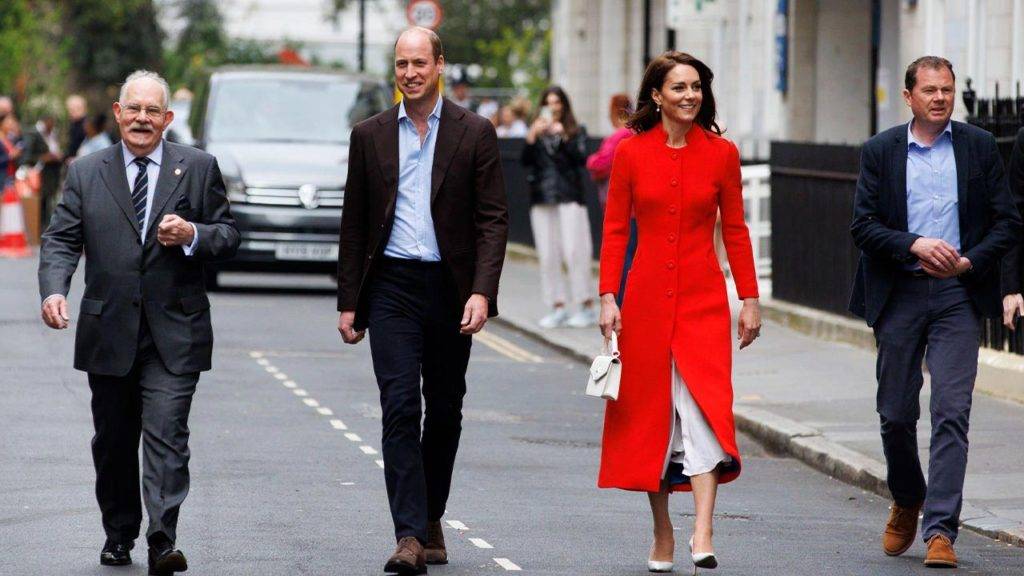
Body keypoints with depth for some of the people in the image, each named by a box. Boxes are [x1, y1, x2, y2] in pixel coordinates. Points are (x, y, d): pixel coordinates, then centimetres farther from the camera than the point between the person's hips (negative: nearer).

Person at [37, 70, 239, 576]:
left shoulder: (198, 168, 6)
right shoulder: (86, 173, 8)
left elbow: (228, 235, 7)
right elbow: (61, 239, 2)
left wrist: (193, 235, -14)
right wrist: (54, 290, -16)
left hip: (174, 334, -2)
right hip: (109, 333, 2)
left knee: (166, 437, -12)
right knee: (113, 442, 11)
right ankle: (119, 534, 27)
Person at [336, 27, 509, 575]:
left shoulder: (474, 134, 1)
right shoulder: (370, 135, 7)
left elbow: (493, 219, -2)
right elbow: (354, 224, 11)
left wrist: (482, 292, -14)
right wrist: (348, 302, 6)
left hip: (450, 288, 0)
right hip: (391, 287, 0)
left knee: (444, 410, 10)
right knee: (400, 407, -12)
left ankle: (430, 520, 26)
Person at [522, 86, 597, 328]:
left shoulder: (576, 131, 6)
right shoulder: (537, 132, 12)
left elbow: (580, 159, -8)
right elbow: (526, 161, 0)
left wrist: (563, 137, -18)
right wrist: (532, 136, -14)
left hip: (569, 197, -3)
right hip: (542, 198, 3)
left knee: (574, 251, -8)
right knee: (547, 255, 1)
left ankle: (586, 306, -3)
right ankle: (557, 307, 6)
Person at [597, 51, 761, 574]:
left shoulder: (721, 153, 3)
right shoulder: (631, 153, 2)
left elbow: (735, 231, 7)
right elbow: (615, 231, 4)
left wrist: (750, 299, 4)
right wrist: (608, 297, -4)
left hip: (704, 300, -1)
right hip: (647, 297, 1)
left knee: (705, 405, -15)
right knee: (649, 412, 5)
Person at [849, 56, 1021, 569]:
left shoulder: (980, 147, 7)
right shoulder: (879, 152, 7)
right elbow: (863, 225, 0)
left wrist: (970, 262, -10)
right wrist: (915, 245, -15)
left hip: (958, 295, -1)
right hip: (899, 295, 1)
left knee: (951, 412, -11)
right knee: (895, 413, 7)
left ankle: (940, 530, -12)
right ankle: (906, 502, 33)